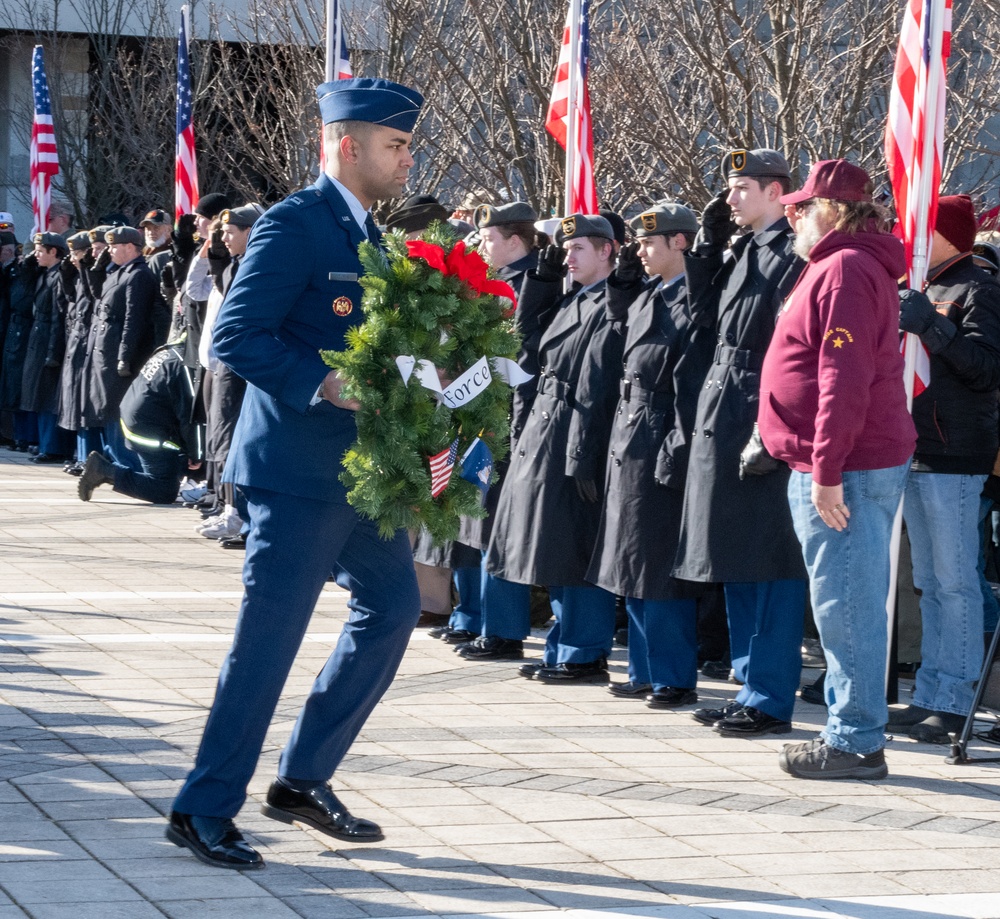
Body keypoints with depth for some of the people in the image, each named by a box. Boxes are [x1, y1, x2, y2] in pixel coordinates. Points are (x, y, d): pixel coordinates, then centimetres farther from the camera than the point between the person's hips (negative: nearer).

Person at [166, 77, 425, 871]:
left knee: (393, 606, 12)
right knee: (270, 635, -6)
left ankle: (304, 780, 21)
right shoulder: (294, 224, -13)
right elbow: (237, 336, -19)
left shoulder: (370, 234, 15)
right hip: (300, 468, -9)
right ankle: (205, 808, 4)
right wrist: (323, 383, -26)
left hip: (362, 468, 9)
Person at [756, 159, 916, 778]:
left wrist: (827, 471, -23)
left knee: (846, 605, -6)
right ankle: (852, 728, 20)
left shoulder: (844, 269, -15)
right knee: (851, 605, 14)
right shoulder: (854, 265, 19)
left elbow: (844, 380, -22)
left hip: (845, 470, -11)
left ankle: (856, 743, -2)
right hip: (873, 463, 11)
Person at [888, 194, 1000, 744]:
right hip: (915, 452, 9)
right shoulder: (922, 289, 19)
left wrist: (932, 327, -23)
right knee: (930, 585, 12)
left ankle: (954, 704, -7)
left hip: (954, 459, -9)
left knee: (955, 584, -8)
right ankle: (929, 697, 16)